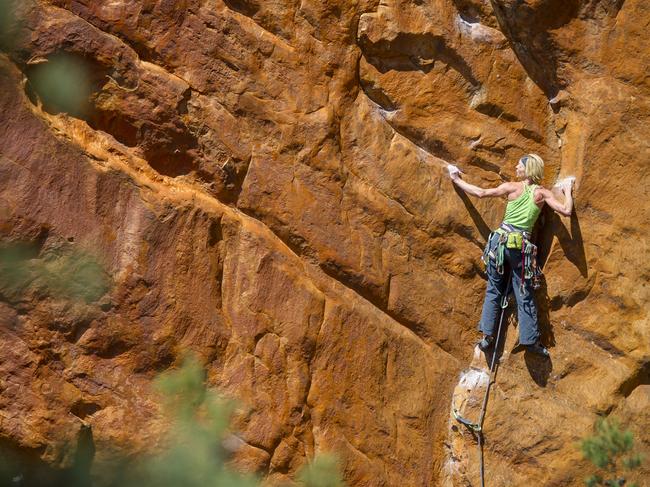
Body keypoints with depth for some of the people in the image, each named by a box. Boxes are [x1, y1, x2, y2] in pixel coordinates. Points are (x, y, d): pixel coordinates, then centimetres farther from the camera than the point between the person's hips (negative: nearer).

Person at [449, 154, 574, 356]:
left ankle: (487, 336, 7)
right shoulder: (542, 193, 0)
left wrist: (457, 180, 14)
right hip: (522, 246, 0)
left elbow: (481, 193, 3)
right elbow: (566, 211, -5)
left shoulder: (511, 187, -1)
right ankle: (530, 339, 3)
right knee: (524, 295, 5)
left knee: (494, 290, 10)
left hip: (501, 239, 0)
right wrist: (567, 190, 13)